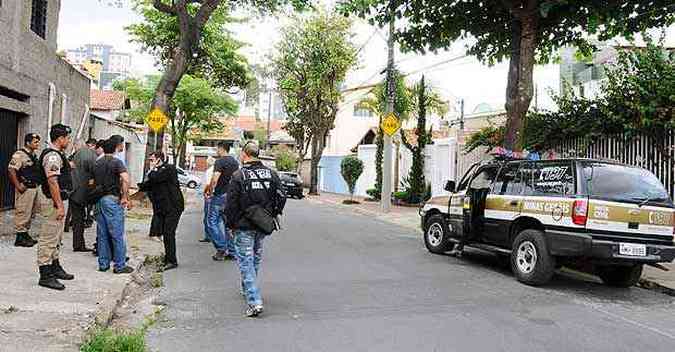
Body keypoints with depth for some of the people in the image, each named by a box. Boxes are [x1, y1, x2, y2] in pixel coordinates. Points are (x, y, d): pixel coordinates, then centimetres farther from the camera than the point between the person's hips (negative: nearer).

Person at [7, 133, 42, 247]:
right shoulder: (20, 155, -13)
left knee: (31, 213, 15)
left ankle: (26, 235, 27)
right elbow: (11, 170, -20)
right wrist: (18, 186, -20)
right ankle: (20, 238, 5)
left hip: (34, 188, 9)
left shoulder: (34, 155, 14)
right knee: (23, 213, -3)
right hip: (25, 189, -9)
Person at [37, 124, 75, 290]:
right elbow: (52, 182, -24)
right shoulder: (52, 155, -18)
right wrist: (59, 206, -25)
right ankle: (45, 275, 2)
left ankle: (55, 267, 32)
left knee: (56, 238, 20)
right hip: (55, 202, -11)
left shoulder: (57, 154, 15)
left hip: (61, 201, 11)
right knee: (48, 239, -4)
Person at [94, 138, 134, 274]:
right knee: (117, 234, -2)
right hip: (112, 199, -7)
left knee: (102, 234, 12)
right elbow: (125, 179, -24)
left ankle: (103, 264, 18)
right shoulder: (116, 162, -8)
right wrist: (125, 197, -17)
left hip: (99, 200, 7)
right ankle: (120, 266, 2)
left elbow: (93, 182, 18)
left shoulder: (97, 163, 14)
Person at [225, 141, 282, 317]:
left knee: (246, 261, -1)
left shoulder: (238, 176, -12)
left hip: (244, 226, -5)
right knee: (256, 258, 22)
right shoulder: (272, 174, 3)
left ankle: (254, 302, -8)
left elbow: (231, 204, -11)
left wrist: (231, 224, 1)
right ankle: (247, 289, 40)